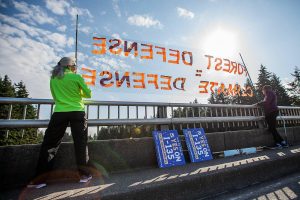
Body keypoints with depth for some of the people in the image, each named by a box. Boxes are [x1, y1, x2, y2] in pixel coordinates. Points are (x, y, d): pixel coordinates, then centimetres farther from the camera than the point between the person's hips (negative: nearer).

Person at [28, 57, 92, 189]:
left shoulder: (53, 79, 11)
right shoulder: (77, 77, 0)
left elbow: (55, 97, 18)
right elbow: (88, 94, 4)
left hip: (59, 114, 3)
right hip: (77, 113, -2)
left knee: (49, 143, 10)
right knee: (80, 142, 3)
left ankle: (39, 179, 12)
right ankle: (84, 174, 11)